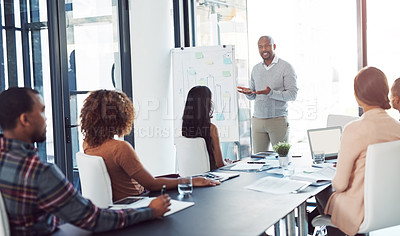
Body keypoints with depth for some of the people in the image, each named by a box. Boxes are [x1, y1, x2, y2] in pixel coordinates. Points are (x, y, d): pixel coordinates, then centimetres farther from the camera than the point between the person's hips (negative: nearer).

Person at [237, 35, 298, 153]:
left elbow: (292, 94, -9)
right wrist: (249, 93, -4)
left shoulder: (286, 67, -2)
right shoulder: (256, 69, 15)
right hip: (257, 120, 4)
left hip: (278, 120, -4)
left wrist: (271, 93, -23)